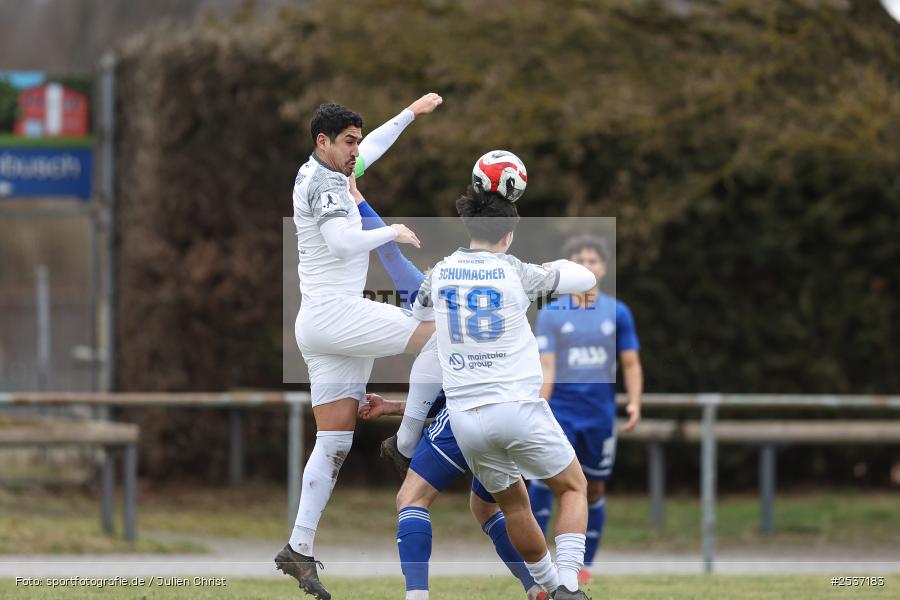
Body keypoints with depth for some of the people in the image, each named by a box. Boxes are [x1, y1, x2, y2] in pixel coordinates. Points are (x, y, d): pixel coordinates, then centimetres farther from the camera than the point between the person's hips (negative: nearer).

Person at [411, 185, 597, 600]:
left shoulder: (440, 273, 6)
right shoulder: (516, 273, -5)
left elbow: (417, 312, 27)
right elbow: (586, 279, 8)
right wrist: (559, 265, 29)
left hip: (464, 416, 4)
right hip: (517, 408, -4)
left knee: (513, 504, 20)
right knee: (573, 488, 11)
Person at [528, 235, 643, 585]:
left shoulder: (617, 313, 6)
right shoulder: (551, 314, 1)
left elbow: (630, 363, 9)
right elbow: (546, 366, -4)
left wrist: (634, 403, -6)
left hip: (600, 412, 2)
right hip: (560, 408, -2)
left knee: (594, 489, 7)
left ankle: (584, 564, 21)